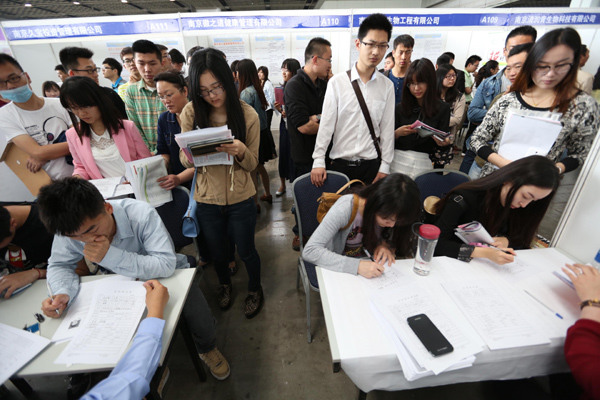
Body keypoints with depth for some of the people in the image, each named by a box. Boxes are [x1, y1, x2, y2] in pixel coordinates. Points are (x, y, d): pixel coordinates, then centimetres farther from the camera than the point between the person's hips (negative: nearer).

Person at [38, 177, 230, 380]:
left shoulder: (142, 215, -35)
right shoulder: (68, 227, -21)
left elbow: (166, 264, -40)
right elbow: (59, 265, -3)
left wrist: (111, 256, -45)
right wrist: (62, 293, -25)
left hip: (169, 275, -4)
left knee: (202, 323, -17)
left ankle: (207, 349, 21)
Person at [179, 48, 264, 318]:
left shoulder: (247, 114, -11)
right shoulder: (190, 113, -8)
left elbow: (252, 164, -8)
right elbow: (184, 157, -1)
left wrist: (241, 152, -30)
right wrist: (190, 157, -25)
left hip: (240, 198, -2)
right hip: (206, 199, 2)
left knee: (246, 251, 14)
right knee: (216, 250, 22)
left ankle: (255, 289, 45)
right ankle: (224, 283, 55)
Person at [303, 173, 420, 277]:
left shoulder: (390, 212, -15)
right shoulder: (345, 209, -30)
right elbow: (309, 251, -34)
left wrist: (385, 245, -19)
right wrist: (356, 266, -42)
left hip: (369, 261, 4)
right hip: (339, 268, -4)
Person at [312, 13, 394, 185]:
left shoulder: (387, 86, 3)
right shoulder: (337, 82, -4)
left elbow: (387, 128, 3)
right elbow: (326, 124, -5)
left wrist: (384, 167, 1)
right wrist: (318, 161, -9)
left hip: (371, 164, 2)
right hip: (340, 163, -1)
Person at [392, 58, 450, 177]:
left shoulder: (443, 108, 2)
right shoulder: (400, 108, 3)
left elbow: (443, 144, 4)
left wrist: (442, 143, -17)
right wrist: (398, 133, -16)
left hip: (424, 163, 0)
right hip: (399, 160, 1)